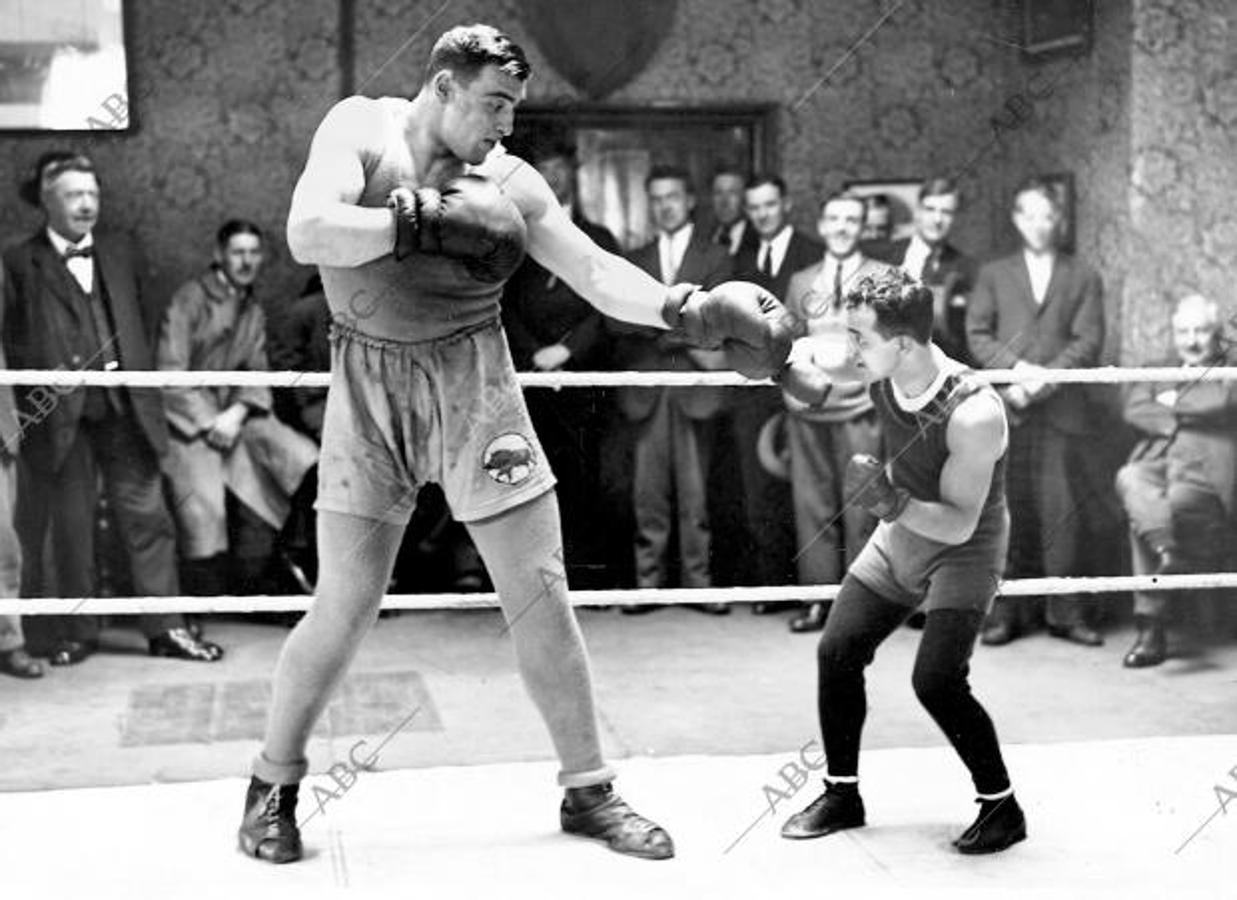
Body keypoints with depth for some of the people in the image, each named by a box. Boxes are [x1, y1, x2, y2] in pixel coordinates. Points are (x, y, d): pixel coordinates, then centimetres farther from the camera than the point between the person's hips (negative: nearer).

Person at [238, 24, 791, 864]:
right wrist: (428, 222, -24)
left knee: (542, 599, 2)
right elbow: (308, 233, -17)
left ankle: (588, 789, 17)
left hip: (476, 384, 2)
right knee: (344, 610, -2)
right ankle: (273, 786, 21)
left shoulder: (508, 180, 3)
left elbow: (598, 272, -1)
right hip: (370, 385, -2)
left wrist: (687, 309, -17)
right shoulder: (361, 127, -2)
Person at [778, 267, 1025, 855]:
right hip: (901, 535, 7)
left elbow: (959, 522, -29)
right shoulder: (879, 369, -16)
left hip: (964, 549, -7)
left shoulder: (974, 413, -34)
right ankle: (841, 793, 18)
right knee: (836, 652, 2)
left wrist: (892, 501, -44)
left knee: (936, 681, -18)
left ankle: (1002, 807, 2)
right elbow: (807, 360, 3)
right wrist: (793, 364, -20)